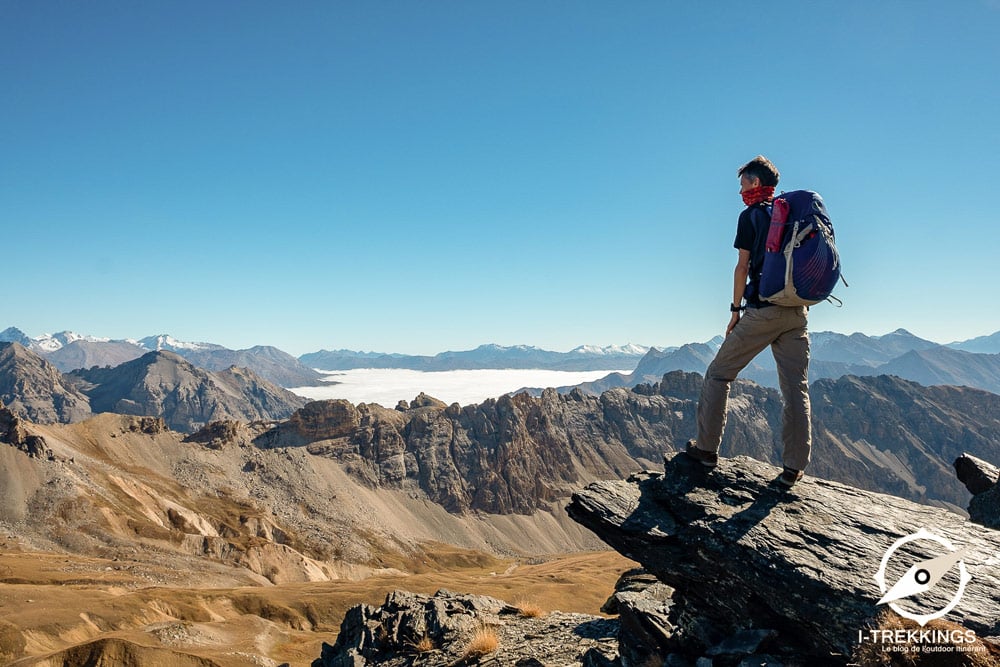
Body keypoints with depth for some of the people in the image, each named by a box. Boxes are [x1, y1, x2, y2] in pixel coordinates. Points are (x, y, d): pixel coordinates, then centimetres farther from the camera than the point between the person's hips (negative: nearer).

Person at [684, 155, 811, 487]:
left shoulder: (750, 216, 0)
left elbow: (743, 266, -5)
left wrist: (735, 309, 0)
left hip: (762, 310, -5)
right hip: (797, 312, 6)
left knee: (719, 373, 7)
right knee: (796, 388, 5)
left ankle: (706, 448, 7)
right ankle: (794, 467, 6)